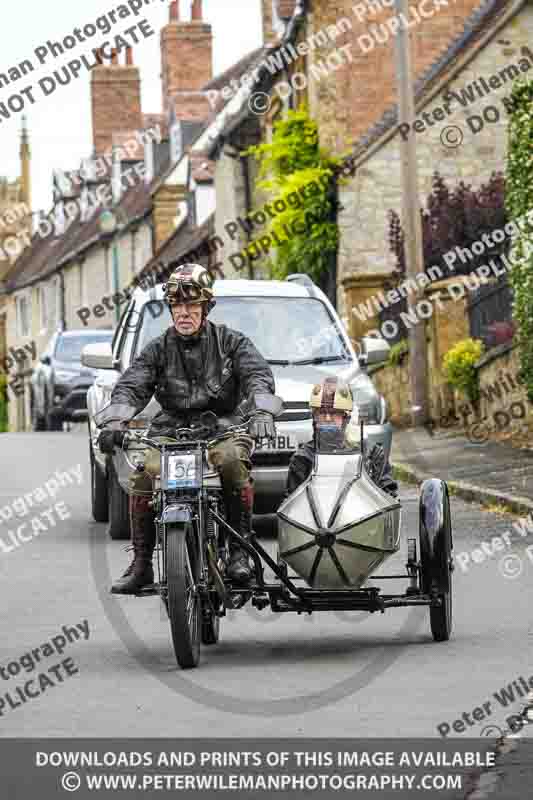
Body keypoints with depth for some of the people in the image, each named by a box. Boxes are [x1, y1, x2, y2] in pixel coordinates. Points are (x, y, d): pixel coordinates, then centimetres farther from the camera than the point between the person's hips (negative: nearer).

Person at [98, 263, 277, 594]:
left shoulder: (230, 342, 7)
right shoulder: (159, 349, 11)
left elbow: (259, 375, -7)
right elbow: (130, 387, 0)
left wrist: (260, 410, -29)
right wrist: (114, 421, -22)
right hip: (171, 430, 2)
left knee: (232, 461, -36)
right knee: (145, 474, -26)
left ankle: (239, 552, -25)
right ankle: (141, 564, -15)